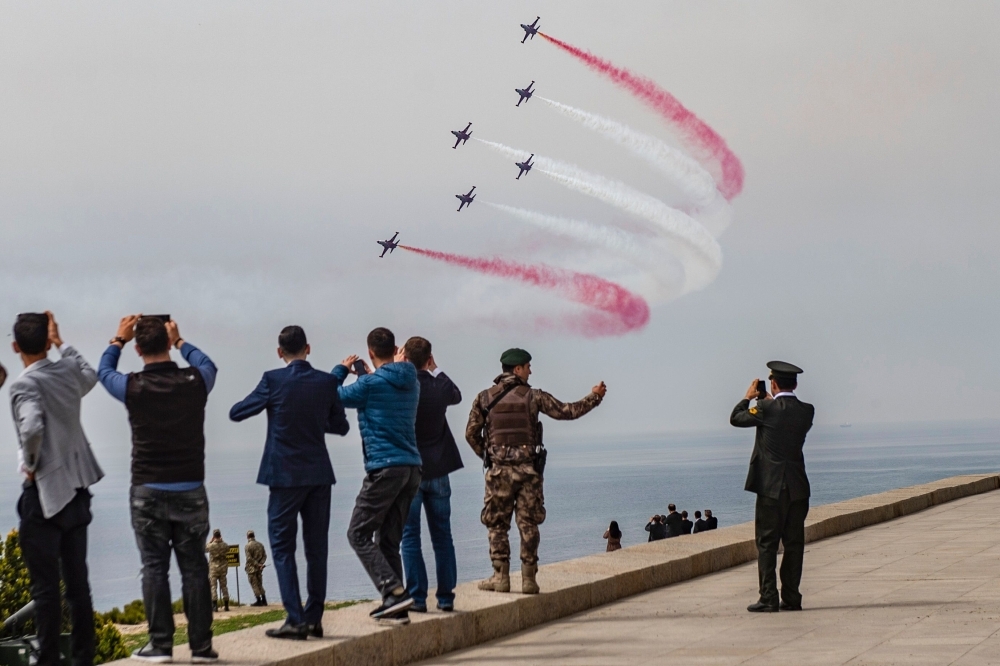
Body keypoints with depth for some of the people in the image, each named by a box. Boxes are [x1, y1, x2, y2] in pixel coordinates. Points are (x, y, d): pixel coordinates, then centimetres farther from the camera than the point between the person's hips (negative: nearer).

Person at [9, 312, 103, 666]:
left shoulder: (24, 383, -14)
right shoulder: (68, 370, 5)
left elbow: (32, 427, -31)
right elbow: (90, 375, 30)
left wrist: (29, 464, -14)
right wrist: (60, 343, 36)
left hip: (45, 493, -6)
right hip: (77, 490, 6)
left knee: (45, 587, -2)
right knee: (77, 582, 10)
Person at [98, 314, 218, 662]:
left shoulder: (134, 387, -8)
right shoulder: (194, 383, -5)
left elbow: (104, 372, 16)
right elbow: (207, 364, 21)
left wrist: (118, 340, 28)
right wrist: (180, 341, 32)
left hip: (148, 492, -1)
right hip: (190, 490, 1)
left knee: (154, 567, 2)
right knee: (194, 567, 4)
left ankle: (160, 644, 0)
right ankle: (201, 645, 4)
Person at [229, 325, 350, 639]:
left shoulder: (273, 380, -9)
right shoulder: (326, 382, 0)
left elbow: (236, 413, 0)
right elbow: (341, 426, 11)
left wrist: (265, 401, 17)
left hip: (285, 475, -3)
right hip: (319, 475, 3)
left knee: (283, 548, 1)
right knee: (317, 548, 9)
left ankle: (295, 620, -7)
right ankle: (314, 618, 11)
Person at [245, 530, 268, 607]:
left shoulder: (247, 546, -11)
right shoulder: (260, 544, 7)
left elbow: (249, 558, -16)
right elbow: (264, 555, 4)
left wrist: (257, 564, -12)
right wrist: (261, 564, -5)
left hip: (251, 568, -6)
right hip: (259, 568, 6)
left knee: (254, 585, 0)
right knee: (260, 584, 13)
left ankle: (259, 601, -3)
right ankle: (264, 600, 10)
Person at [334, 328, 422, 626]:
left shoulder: (371, 383, -9)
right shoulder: (411, 383, 13)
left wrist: (341, 370, 19)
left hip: (384, 467, -7)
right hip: (411, 467, 7)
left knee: (359, 534, -1)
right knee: (389, 540, 11)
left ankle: (394, 591, -15)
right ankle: (396, 608, 7)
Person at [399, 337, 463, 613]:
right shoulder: (439, 387, -2)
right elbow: (456, 395, 20)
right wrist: (435, 370, 24)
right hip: (438, 470, 3)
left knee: (409, 537, 2)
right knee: (442, 536, 9)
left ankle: (417, 597, -3)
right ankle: (446, 597, 10)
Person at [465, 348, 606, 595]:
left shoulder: (484, 398, 3)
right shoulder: (533, 396, 0)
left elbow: (471, 433, 3)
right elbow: (567, 411, 4)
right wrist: (594, 397, 17)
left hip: (499, 469, 0)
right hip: (528, 469, 0)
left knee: (497, 524, 7)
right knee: (528, 524, 6)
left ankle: (501, 576, 3)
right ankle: (528, 578, 4)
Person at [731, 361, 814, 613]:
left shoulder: (766, 409, -11)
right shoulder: (806, 411, 2)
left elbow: (736, 419, 3)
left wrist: (748, 397, 19)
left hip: (771, 487, -4)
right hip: (798, 488, 4)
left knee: (767, 543, -1)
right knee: (794, 543, 8)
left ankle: (768, 598, -5)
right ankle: (791, 598, 10)